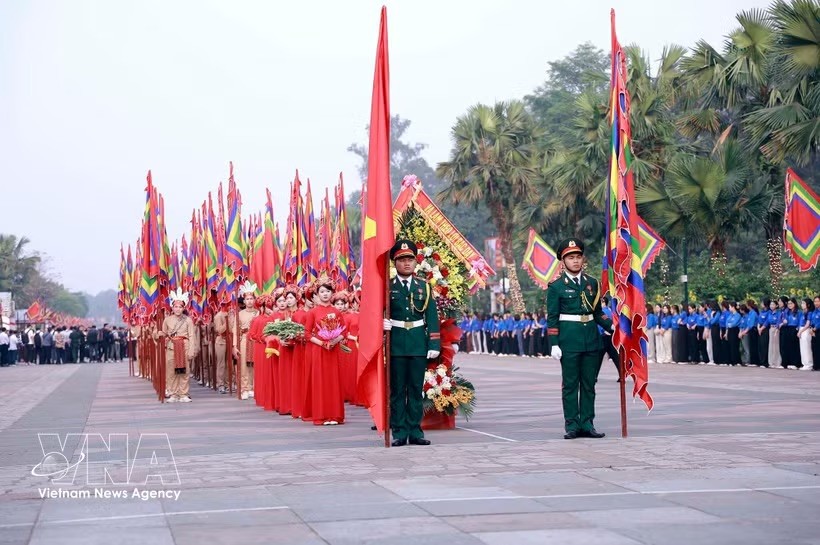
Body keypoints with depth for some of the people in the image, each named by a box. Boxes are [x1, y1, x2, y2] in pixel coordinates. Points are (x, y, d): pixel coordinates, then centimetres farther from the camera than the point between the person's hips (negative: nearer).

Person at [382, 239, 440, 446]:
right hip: (396, 345, -2)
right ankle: (399, 433, 5)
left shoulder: (424, 286, 10)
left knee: (416, 389, 5)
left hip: (419, 344, 2)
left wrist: (434, 344, -1)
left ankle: (415, 431, 10)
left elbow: (432, 317, 6)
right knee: (397, 390, 1)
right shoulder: (387, 287, 4)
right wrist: (382, 323, -20)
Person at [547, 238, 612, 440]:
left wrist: (611, 326, -1)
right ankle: (572, 425, 5)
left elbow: (598, 312, 16)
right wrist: (554, 344, -10)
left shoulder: (592, 283, 11)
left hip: (591, 338, 4)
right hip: (569, 338, -4)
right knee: (570, 384, 0)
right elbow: (552, 317, -3)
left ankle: (587, 424, 12)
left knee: (589, 384, 7)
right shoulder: (556, 286, -2)